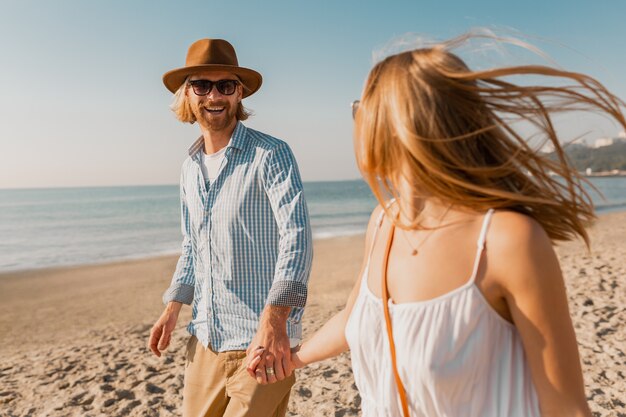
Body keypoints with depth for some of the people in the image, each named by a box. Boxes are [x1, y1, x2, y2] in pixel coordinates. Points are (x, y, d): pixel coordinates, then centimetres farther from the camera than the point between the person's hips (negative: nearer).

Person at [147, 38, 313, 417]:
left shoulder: (271, 155, -11)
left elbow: (297, 237, -21)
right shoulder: (190, 167, 11)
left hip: (260, 341, -6)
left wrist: (275, 318, -32)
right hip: (205, 338, 7)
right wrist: (173, 307, 14)